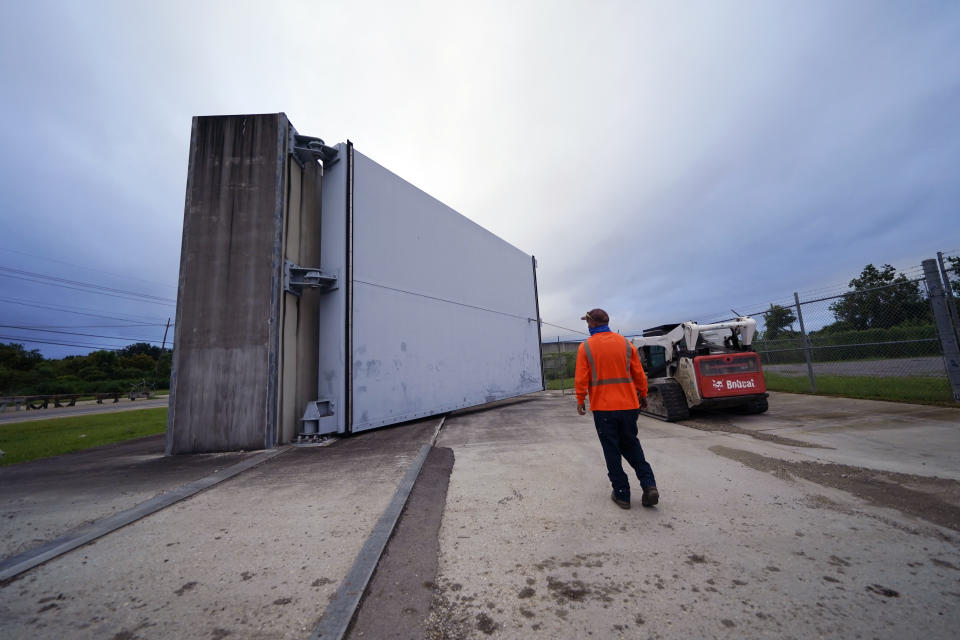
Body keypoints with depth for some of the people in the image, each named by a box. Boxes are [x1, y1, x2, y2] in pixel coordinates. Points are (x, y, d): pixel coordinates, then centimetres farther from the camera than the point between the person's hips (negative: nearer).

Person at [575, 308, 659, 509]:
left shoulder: (586, 347, -7)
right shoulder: (625, 343, 4)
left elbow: (581, 379, -8)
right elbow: (639, 373, 8)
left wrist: (580, 400, 4)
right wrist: (643, 395, 19)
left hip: (603, 407, -3)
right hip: (628, 404, 4)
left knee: (612, 451, 8)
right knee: (631, 445, 20)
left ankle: (622, 494, 16)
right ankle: (648, 484, 10)